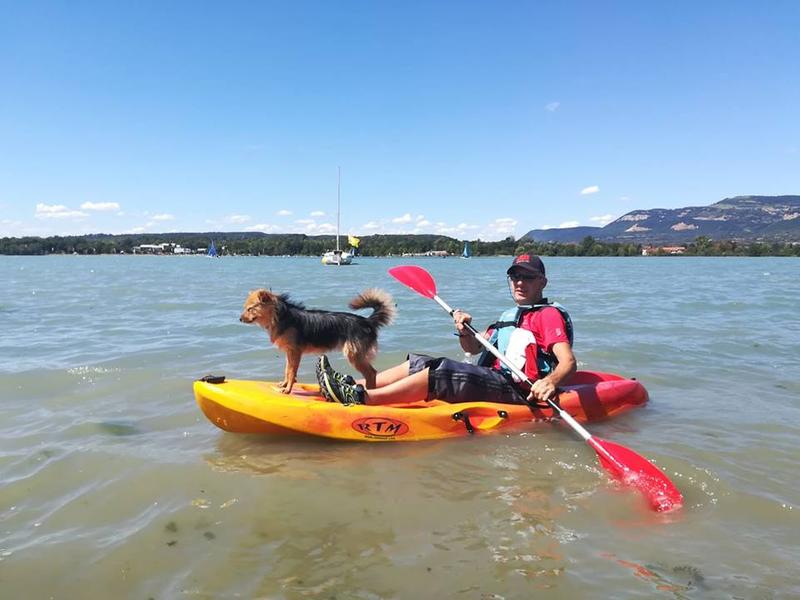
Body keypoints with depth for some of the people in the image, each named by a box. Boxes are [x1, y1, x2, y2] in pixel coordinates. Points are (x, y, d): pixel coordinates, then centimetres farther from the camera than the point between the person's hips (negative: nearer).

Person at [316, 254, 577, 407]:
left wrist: (551, 381, -38)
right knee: (420, 363, 2)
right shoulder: (509, 316, 25)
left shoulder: (550, 314, -2)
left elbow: (569, 362, -15)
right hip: (495, 382, 9)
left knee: (441, 371, -28)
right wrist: (465, 331, -1)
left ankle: (361, 398, -33)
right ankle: (355, 387, -7)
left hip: (516, 391, -9)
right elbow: (473, 348, 23)